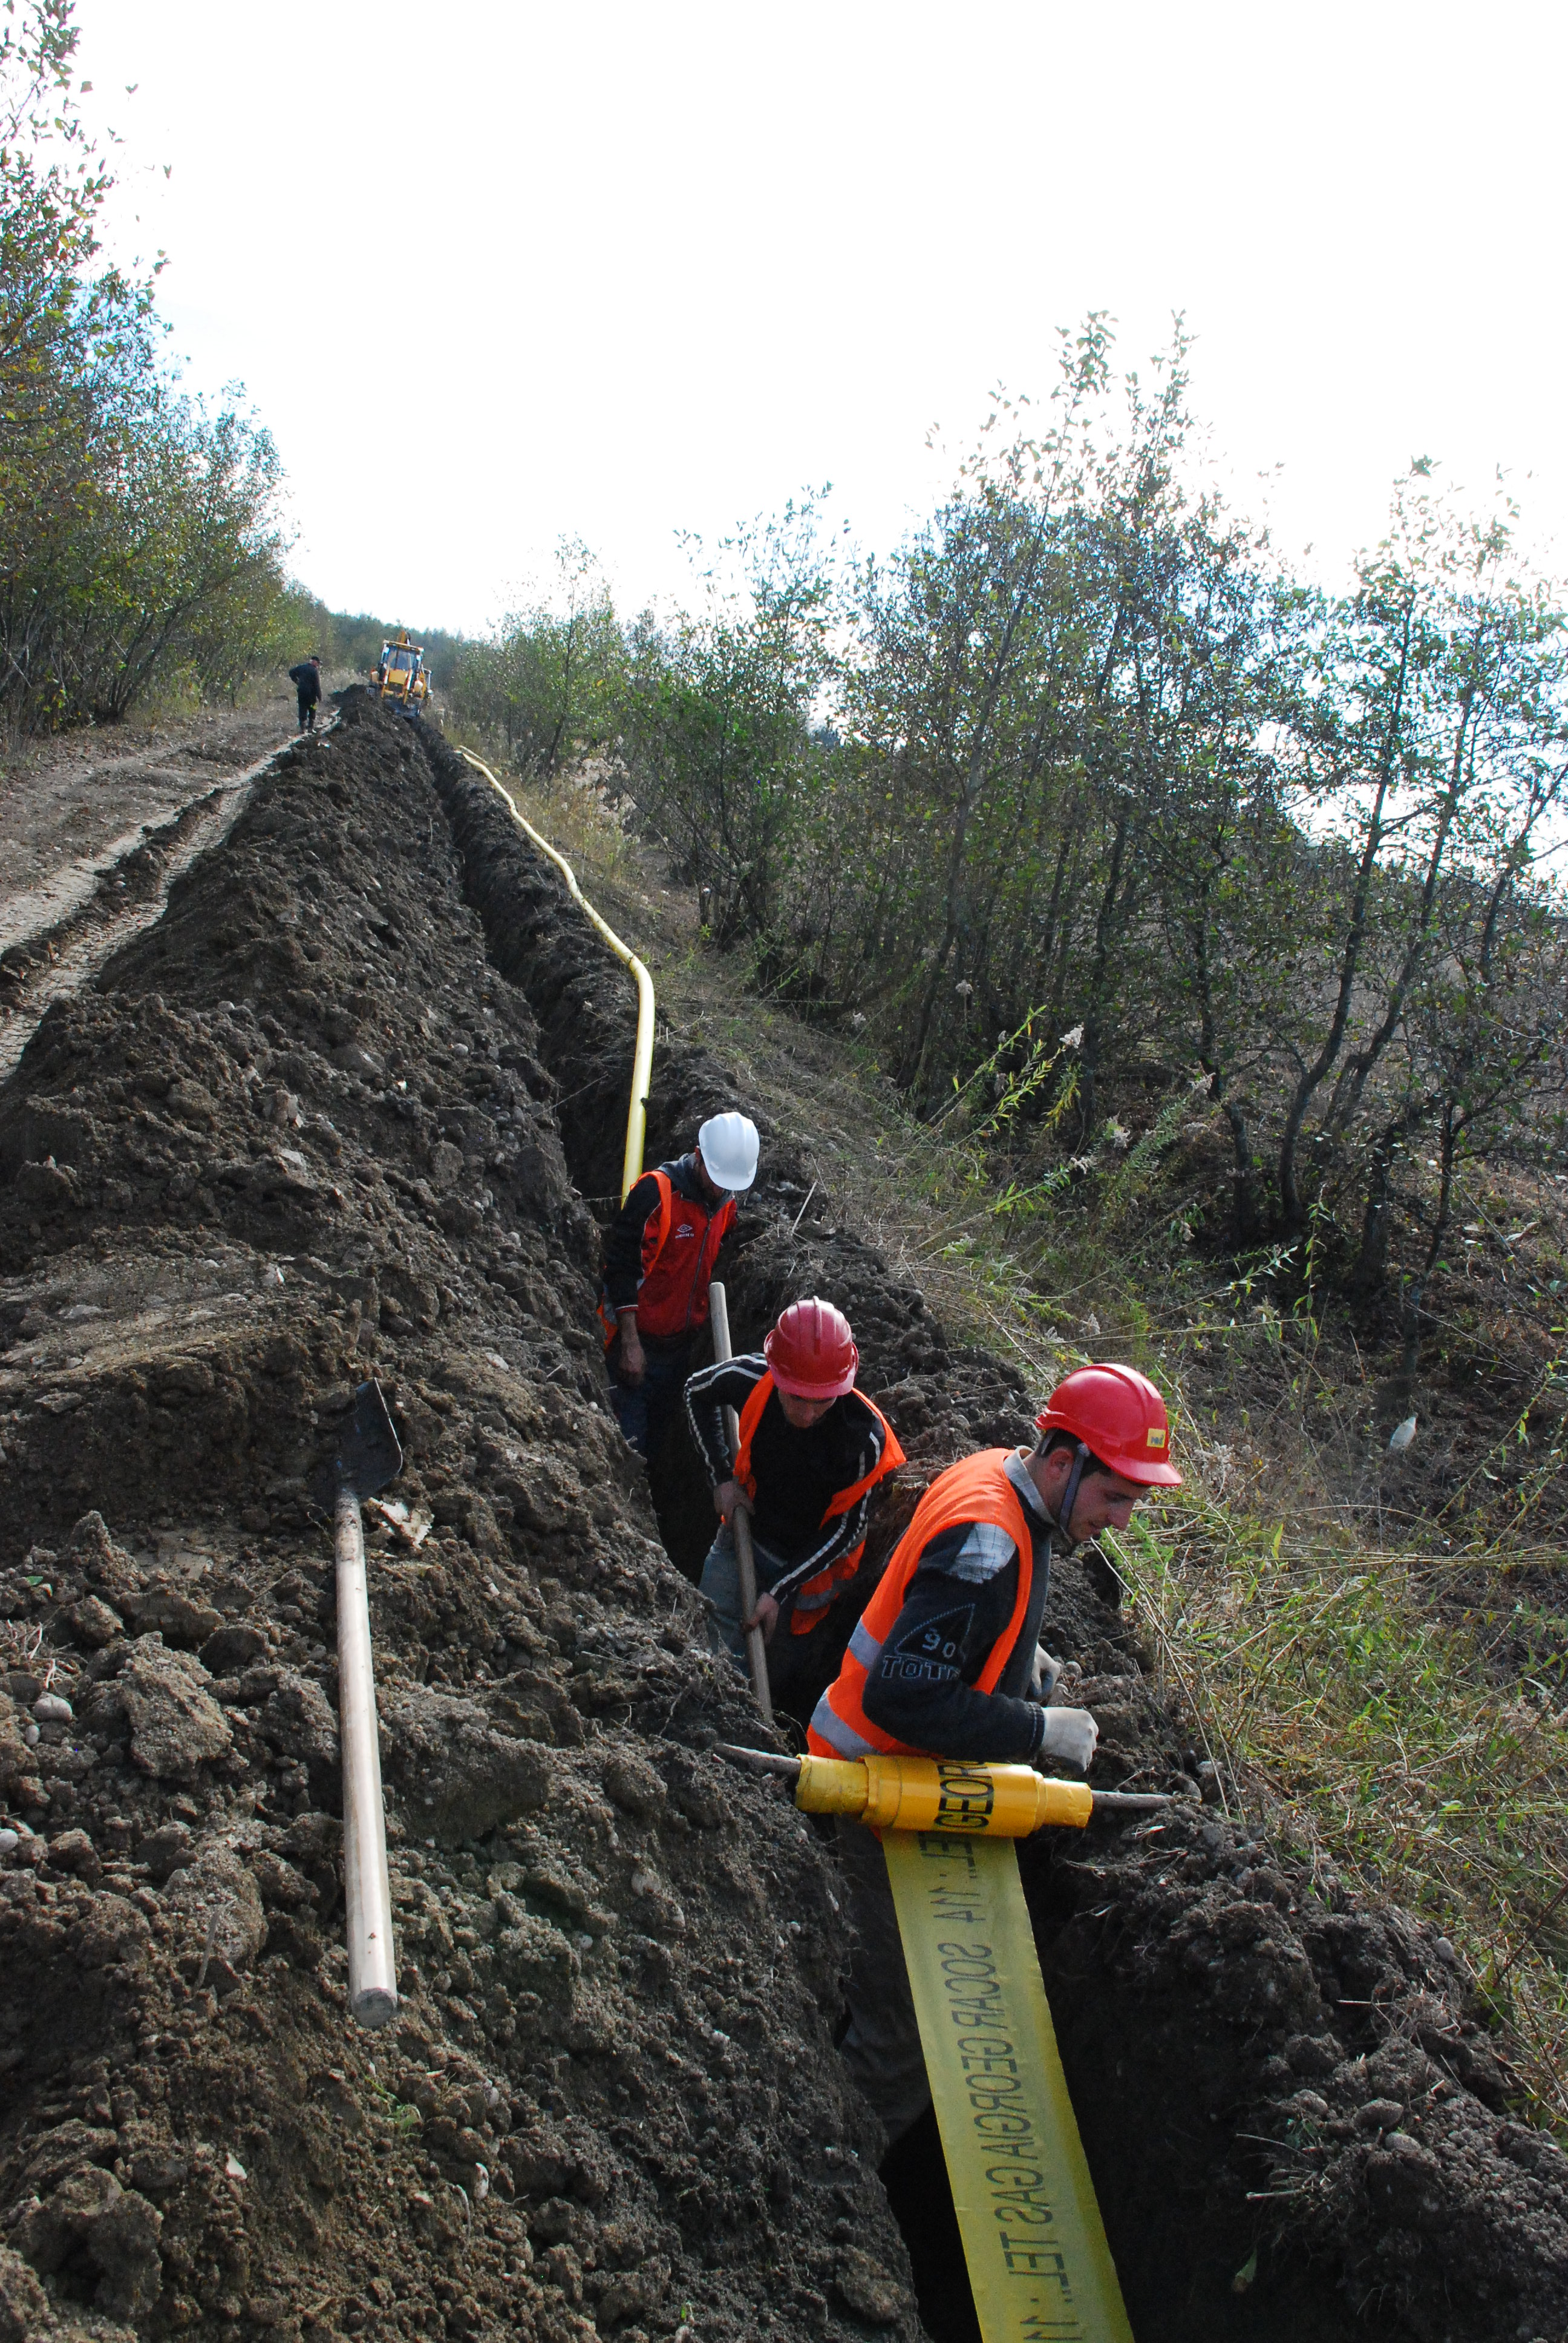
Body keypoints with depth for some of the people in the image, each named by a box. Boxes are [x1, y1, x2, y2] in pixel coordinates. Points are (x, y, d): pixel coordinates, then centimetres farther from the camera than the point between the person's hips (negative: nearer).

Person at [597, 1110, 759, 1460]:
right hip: (638, 1341, -6)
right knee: (630, 1441, -7)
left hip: (681, 1346, 6)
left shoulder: (728, 1201, 5)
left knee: (660, 1437, 15)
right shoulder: (655, 1191, -17)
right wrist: (630, 1344, -17)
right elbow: (622, 1267, -17)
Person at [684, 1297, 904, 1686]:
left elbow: (847, 1526, -19)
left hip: (811, 1561, -3)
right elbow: (698, 1391, -1)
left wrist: (778, 1591, -21)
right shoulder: (753, 1379, -25)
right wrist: (723, 1478, -6)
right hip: (746, 1532, 3)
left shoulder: (865, 1437, -33)